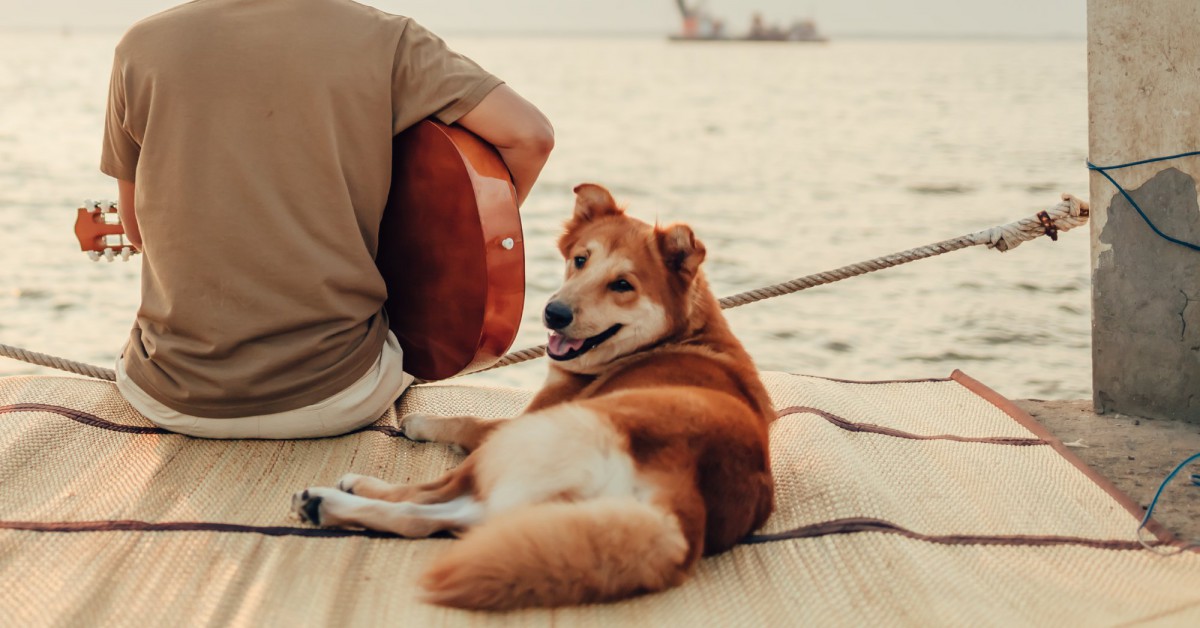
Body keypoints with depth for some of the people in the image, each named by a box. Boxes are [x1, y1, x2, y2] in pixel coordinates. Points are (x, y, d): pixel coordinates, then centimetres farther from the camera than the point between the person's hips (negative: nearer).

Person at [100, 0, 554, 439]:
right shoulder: (379, 39, -5)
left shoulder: (142, 45, -1)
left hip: (173, 403, 1)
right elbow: (530, 134, -11)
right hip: (334, 399, -1)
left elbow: (139, 230, 10)